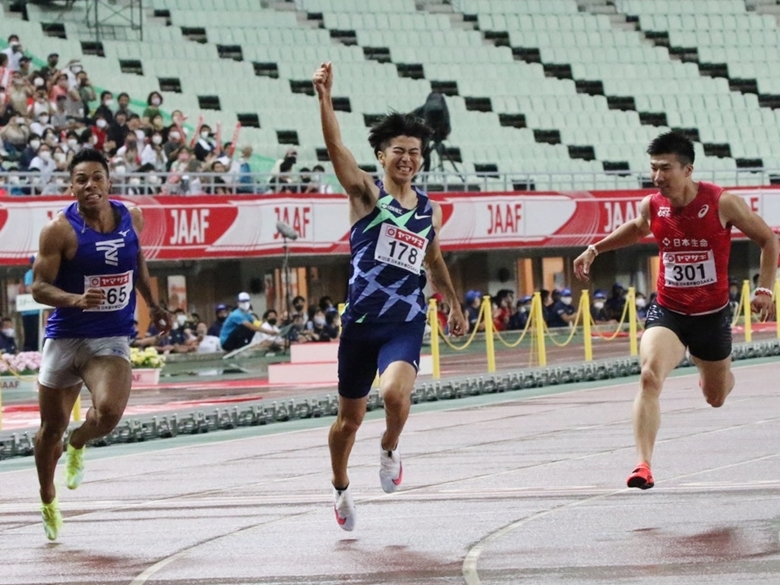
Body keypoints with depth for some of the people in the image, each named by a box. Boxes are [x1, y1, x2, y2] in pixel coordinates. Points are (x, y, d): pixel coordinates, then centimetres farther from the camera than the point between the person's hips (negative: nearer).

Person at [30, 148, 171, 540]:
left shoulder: (131, 218, 0)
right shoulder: (60, 230, -12)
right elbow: (38, 287, -12)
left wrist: (152, 305, 26)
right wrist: (77, 299, -29)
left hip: (112, 339, 1)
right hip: (65, 337, -1)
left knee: (109, 411, -25)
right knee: (52, 428, 9)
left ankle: (78, 446, 12)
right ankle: (48, 500, 36)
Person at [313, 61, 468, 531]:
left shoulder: (430, 211, 11)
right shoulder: (367, 193, -2)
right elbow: (337, 148, -18)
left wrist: (455, 306, 33)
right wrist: (325, 98, -32)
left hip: (407, 323, 2)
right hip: (362, 320, -2)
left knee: (396, 392, -26)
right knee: (350, 418, 10)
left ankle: (390, 450, 7)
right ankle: (341, 488, 36)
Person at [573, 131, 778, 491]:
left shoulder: (722, 203, -17)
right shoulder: (651, 206, -7)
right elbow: (636, 228, 20)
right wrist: (595, 249, 12)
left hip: (712, 315, -1)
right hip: (667, 312, 1)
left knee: (716, 399, 19)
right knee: (649, 376, -28)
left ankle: (711, 372, 59)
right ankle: (643, 466, -30)